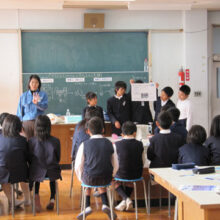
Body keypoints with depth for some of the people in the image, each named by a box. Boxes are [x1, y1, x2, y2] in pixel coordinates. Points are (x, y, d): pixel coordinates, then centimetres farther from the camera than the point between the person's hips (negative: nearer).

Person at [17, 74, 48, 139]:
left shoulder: (43, 95, 6)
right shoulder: (23, 96, 10)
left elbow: (45, 106, -8)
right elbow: (20, 111, 11)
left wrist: (37, 103, -28)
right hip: (27, 122, 1)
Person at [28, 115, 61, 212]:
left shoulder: (31, 141, -12)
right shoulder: (55, 141, -11)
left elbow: (30, 160, 0)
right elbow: (58, 159, 2)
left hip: (37, 174, 0)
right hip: (52, 173, 0)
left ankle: (36, 196, 18)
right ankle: (52, 199, 26)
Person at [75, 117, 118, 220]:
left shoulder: (84, 145, -7)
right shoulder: (109, 144, 0)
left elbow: (78, 166, -2)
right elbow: (115, 166, 6)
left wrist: (82, 179, 16)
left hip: (89, 178, -2)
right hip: (106, 179, 2)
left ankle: (87, 207, 21)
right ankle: (105, 205, 20)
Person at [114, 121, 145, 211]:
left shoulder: (117, 144, -13)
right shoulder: (139, 144, -7)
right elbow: (143, 161, 2)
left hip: (122, 174, -3)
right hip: (137, 175, 3)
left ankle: (126, 198, 11)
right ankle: (126, 200, 28)